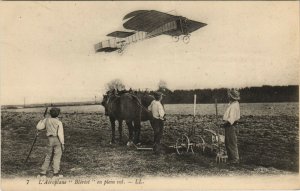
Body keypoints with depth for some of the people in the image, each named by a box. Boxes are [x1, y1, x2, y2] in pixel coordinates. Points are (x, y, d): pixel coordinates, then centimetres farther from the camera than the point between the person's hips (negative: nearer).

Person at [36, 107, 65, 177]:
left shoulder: (47, 120, 5)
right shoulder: (59, 122, -7)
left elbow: (38, 127, 13)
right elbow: (60, 133, -14)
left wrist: (42, 121, 30)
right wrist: (62, 143, -11)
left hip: (50, 140, 4)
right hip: (57, 140, -4)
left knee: (48, 156, 14)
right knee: (57, 156, -2)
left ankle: (43, 172, 14)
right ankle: (56, 173, -8)